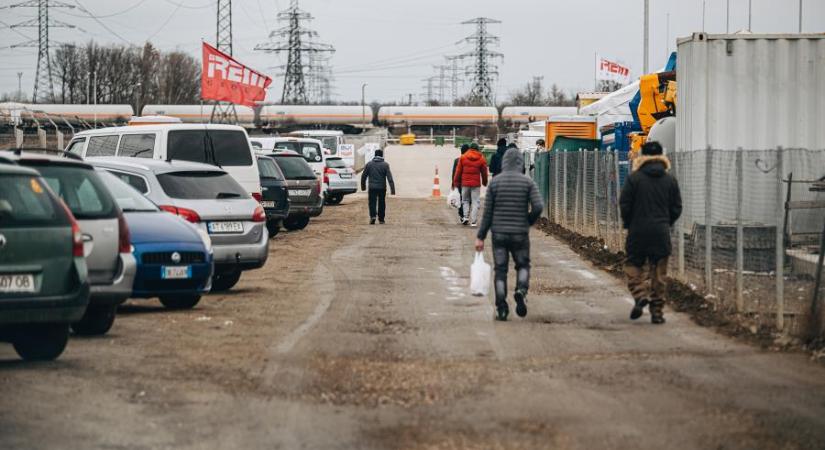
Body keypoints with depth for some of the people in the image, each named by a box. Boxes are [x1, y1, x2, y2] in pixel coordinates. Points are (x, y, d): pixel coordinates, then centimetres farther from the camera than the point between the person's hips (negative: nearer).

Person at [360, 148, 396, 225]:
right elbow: (389, 178, -8)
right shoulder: (385, 165, -2)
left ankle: (373, 216, -23)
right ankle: (381, 219, 17)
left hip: (372, 187, 0)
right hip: (382, 187, 0)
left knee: (372, 203, 0)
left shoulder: (369, 164, 3)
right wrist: (392, 189, -9)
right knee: (381, 204, 12)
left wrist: (363, 186, 22)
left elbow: (363, 176, 8)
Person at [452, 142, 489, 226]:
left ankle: (466, 216, 2)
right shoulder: (481, 159, 0)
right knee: (475, 202, 3)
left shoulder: (463, 157, 1)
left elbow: (458, 171, 2)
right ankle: (474, 221, -2)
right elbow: (484, 172, 8)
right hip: (476, 184, -1)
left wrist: (455, 183, 8)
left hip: (465, 183, 1)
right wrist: (484, 182, 24)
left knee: (465, 200, 17)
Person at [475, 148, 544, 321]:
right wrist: (528, 222, 7)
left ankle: (501, 309, 1)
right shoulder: (528, 182, -3)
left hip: (499, 233, 0)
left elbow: (488, 212, -1)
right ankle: (521, 289, -12)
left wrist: (480, 237, 4)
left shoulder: (495, 182, -1)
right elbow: (538, 206, -12)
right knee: (523, 265, 17)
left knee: (500, 270, 6)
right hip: (520, 234, 0)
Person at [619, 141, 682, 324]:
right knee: (658, 271, 6)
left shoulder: (634, 178, -5)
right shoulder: (670, 180, 3)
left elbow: (624, 204, -5)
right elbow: (676, 208, 5)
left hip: (638, 231, -2)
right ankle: (657, 311, 6)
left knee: (634, 265, 12)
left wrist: (628, 223, 10)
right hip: (661, 233, 2)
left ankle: (640, 295, -12)